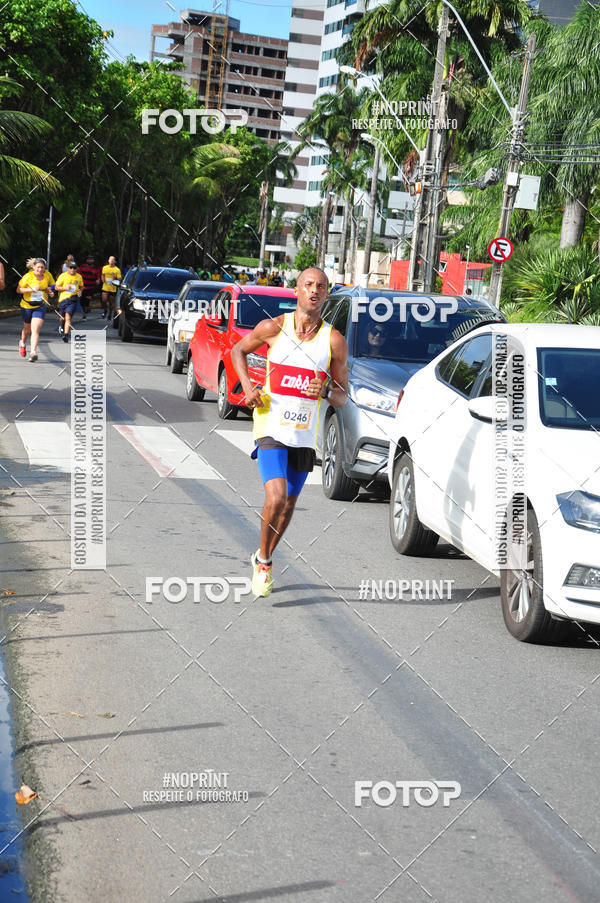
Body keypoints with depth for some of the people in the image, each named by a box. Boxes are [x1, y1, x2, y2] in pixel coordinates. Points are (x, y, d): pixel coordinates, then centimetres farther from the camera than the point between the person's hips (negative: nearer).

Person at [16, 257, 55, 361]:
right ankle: (23, 343, 49)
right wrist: (32, 289, -24)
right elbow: (18, 290, -11)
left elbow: (52, 285, 15)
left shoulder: (47, 275, -5)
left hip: (40, 306, 1)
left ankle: (33, 352, -17)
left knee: (35, 329, -15)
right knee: (27, 328, 18)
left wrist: (50, 291, -7)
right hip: (27, 305, -1)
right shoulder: (28, 276, -15)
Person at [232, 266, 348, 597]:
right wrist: (247, 386, -2)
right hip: (271, 428, -3)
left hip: (305, 434, 3)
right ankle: (263, 561, 4)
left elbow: (343, 397, 5)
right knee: (276, 498, -19)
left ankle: (264, 560, 37)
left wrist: (326, 390, -18)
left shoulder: (334, 341, -1)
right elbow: (238, 350, 15)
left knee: (288, 505, 12)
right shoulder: (273, 328, -3)